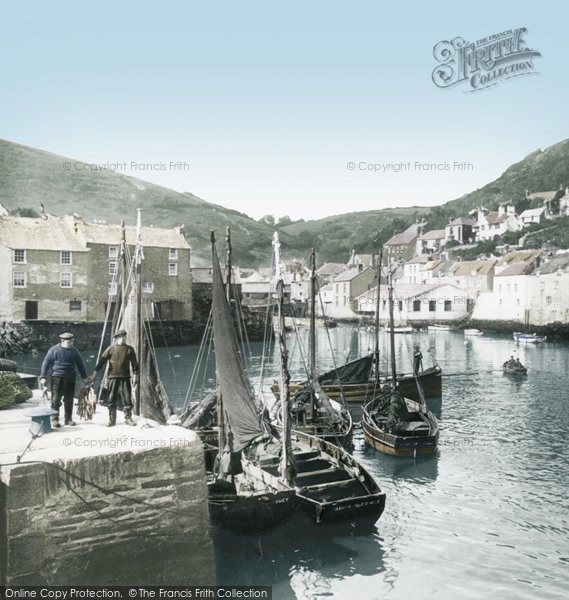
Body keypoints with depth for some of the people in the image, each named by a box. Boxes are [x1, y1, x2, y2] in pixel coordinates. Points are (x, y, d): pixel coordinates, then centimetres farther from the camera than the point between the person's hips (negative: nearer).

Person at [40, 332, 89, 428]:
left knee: (69, 400, 8)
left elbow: (80, 364, 15)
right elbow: (46, 363, -1)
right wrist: (43, 377, -7)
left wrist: (84, 377, 16)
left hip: (70, 378, 3)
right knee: (56, 399, -5)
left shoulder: (74, 351, 8)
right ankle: (55, 419, 4)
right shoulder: (54, 350, -3)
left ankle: (68, 419, 17)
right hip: (57, 378, -3)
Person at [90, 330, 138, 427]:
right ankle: (112, 419, 12)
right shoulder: (111, 349, 4)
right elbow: (102, 361, 2)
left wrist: (135, 375, 1)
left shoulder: (129, 349, 8)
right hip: (113, 377, -1)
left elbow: (134, 363, 10)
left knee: (127, 398, -1)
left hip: (125, 377, 1)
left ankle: (128, 418, 10)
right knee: (112, 399, 3)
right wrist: (95, 373, -5)